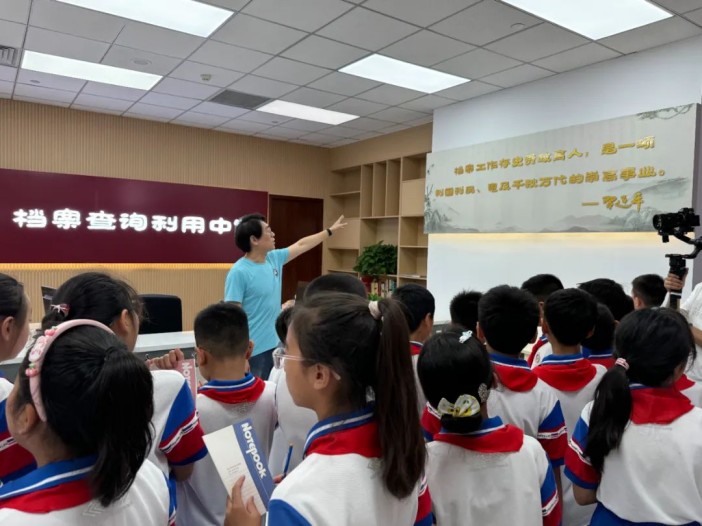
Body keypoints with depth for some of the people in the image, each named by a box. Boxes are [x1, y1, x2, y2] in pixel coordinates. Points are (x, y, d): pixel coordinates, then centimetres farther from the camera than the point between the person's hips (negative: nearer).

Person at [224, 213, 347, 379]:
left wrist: (330, 230, 27)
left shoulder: (274, 258, 4)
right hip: (253, 351, -8)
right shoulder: (239, 272, -19)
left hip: (276, 345, 8)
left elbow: (302, 245, 19)